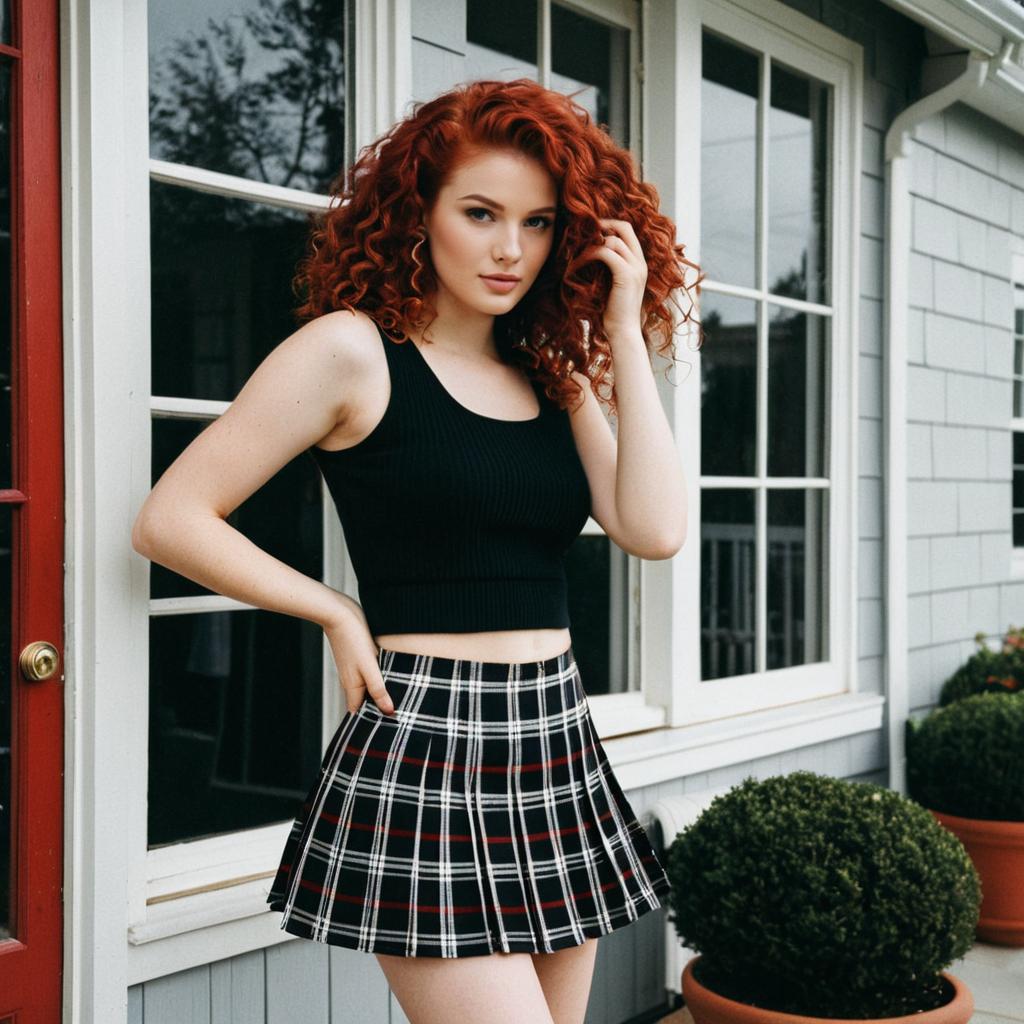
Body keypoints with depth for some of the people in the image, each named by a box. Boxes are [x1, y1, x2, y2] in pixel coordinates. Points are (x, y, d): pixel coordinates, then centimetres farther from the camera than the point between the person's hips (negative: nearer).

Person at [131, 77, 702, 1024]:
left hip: (558, 746, 6)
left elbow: (654, 528, -3)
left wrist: (624, 330, -1)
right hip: (426, 748, -6)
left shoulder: (554, 379, 12)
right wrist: (340, 615, -4)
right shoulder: (352, 349, -5)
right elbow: (172, 520, -5)